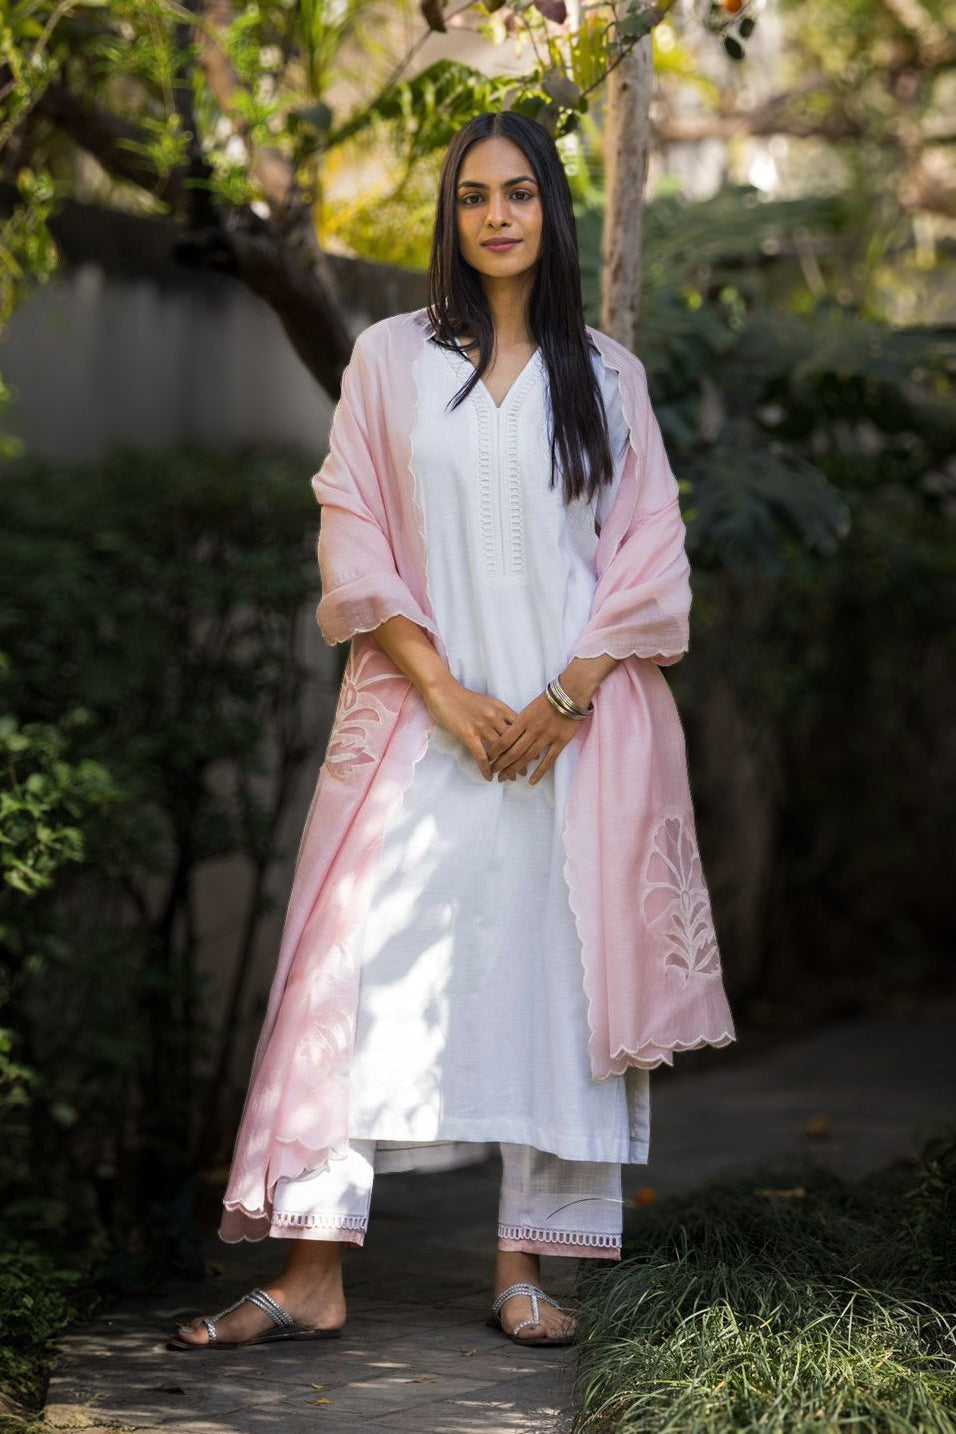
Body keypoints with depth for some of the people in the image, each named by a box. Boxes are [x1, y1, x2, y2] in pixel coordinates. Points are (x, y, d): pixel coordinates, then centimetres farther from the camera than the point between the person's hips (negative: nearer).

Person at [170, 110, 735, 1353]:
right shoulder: (390, 359, 7)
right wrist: (444, 689, -10)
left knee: (555, 972, 0)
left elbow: (651, 550, 5)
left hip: (577, 723, 1)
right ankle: (314, 1276, -5)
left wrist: (569, 694, -8)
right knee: (369, 969, -6)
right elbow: (352, 536, 1)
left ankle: (525, 1269, 6)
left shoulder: (607, 375, 9)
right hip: (424, 718, -1)